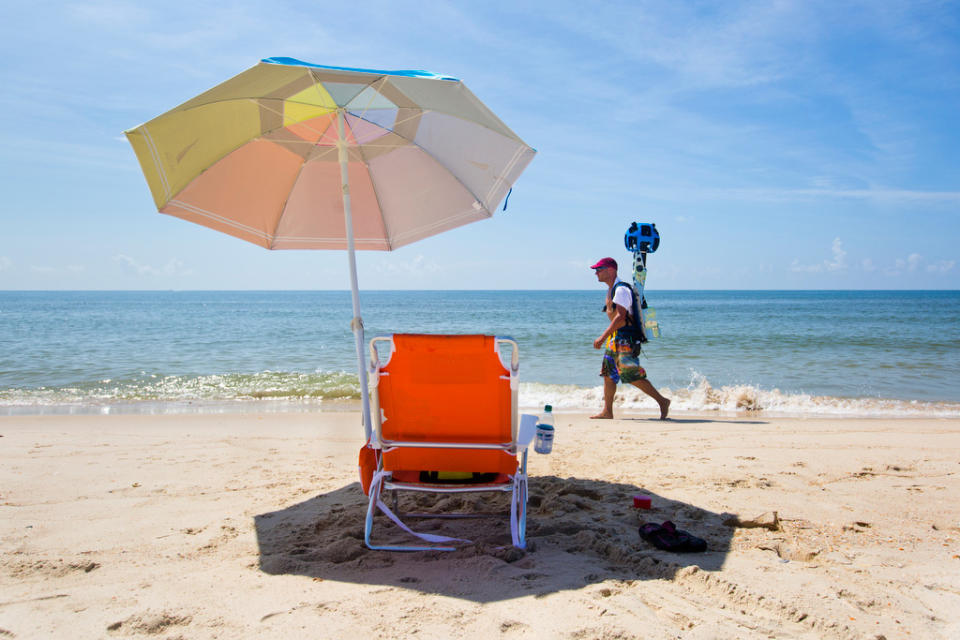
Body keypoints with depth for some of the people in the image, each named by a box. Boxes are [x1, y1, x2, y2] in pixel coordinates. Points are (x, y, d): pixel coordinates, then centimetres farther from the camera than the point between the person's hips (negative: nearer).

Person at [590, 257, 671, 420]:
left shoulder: (621, 290, -17)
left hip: (625, 338, -10)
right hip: (615, 337, 10)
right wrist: (605, 337, 23)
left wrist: (603, 337, -27)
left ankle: (662, 401, 1)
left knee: (632, 376, -10)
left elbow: (620, 317, -25)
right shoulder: (611, 289, 15)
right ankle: (607, 411, 16)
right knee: (608, 374, 10)